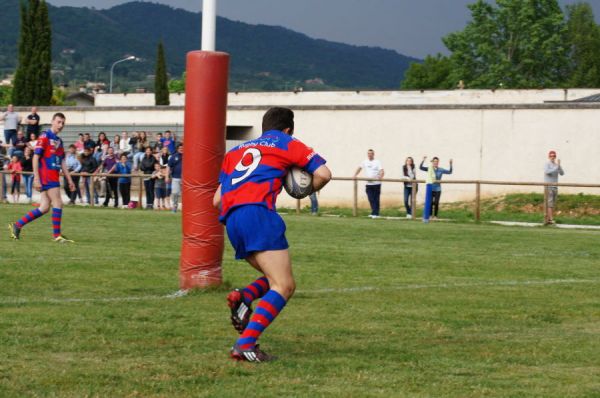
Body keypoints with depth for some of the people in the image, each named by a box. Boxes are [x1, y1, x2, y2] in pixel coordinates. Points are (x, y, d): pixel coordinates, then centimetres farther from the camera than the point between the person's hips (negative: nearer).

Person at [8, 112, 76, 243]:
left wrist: (69, 180, 19)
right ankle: (57, 235, -2)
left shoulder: (58, 140, 18)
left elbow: (62, 162, 22)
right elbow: (36, 157, -12)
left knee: (44, 208, 6)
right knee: (58, 204, -9)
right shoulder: (44, 137, -7)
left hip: (54, 177, 8)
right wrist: (36, 178, -18)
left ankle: (17, 225, 12)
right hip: (46, 176, -8)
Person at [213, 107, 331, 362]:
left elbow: (217, 200, 25)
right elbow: (323, 174, 5)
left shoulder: (236, 151, 31)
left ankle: (243, 297, -11)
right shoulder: (288, 144, 17)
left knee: (277, 280, 19)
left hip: (230, 219, 7)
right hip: (258, 212, -7)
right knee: (284, 287, -9)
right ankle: (245, 344, -24)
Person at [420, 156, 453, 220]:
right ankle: (430, 215, 7)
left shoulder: (441, 170, 2)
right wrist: (423, 161, -16)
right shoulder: (429, 169, 1)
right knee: (430, 202, -4)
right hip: (431, 188, 0)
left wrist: (451, 164, -8)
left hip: (437, 189, 0)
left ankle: (435, 216, 9)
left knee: (436, 203, -1)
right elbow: (420, 167, -3)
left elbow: (449, 172, 2)